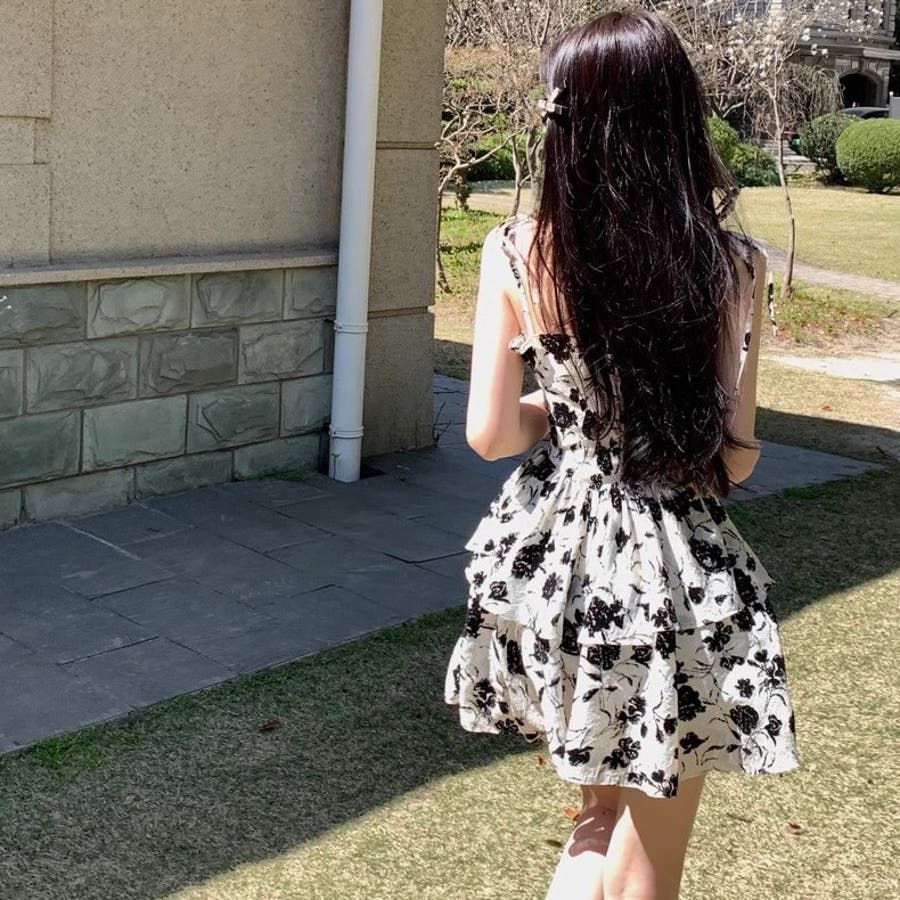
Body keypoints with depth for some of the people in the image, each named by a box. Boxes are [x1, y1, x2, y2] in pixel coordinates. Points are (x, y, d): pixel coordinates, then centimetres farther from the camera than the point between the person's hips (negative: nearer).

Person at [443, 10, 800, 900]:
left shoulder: (515, 251, -9)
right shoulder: (730, 263, -12)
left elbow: (489, 432, -8)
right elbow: (734, 455, -11)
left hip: (555, 555, 3)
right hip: (671, 570, -2)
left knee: (608, 805, 30)